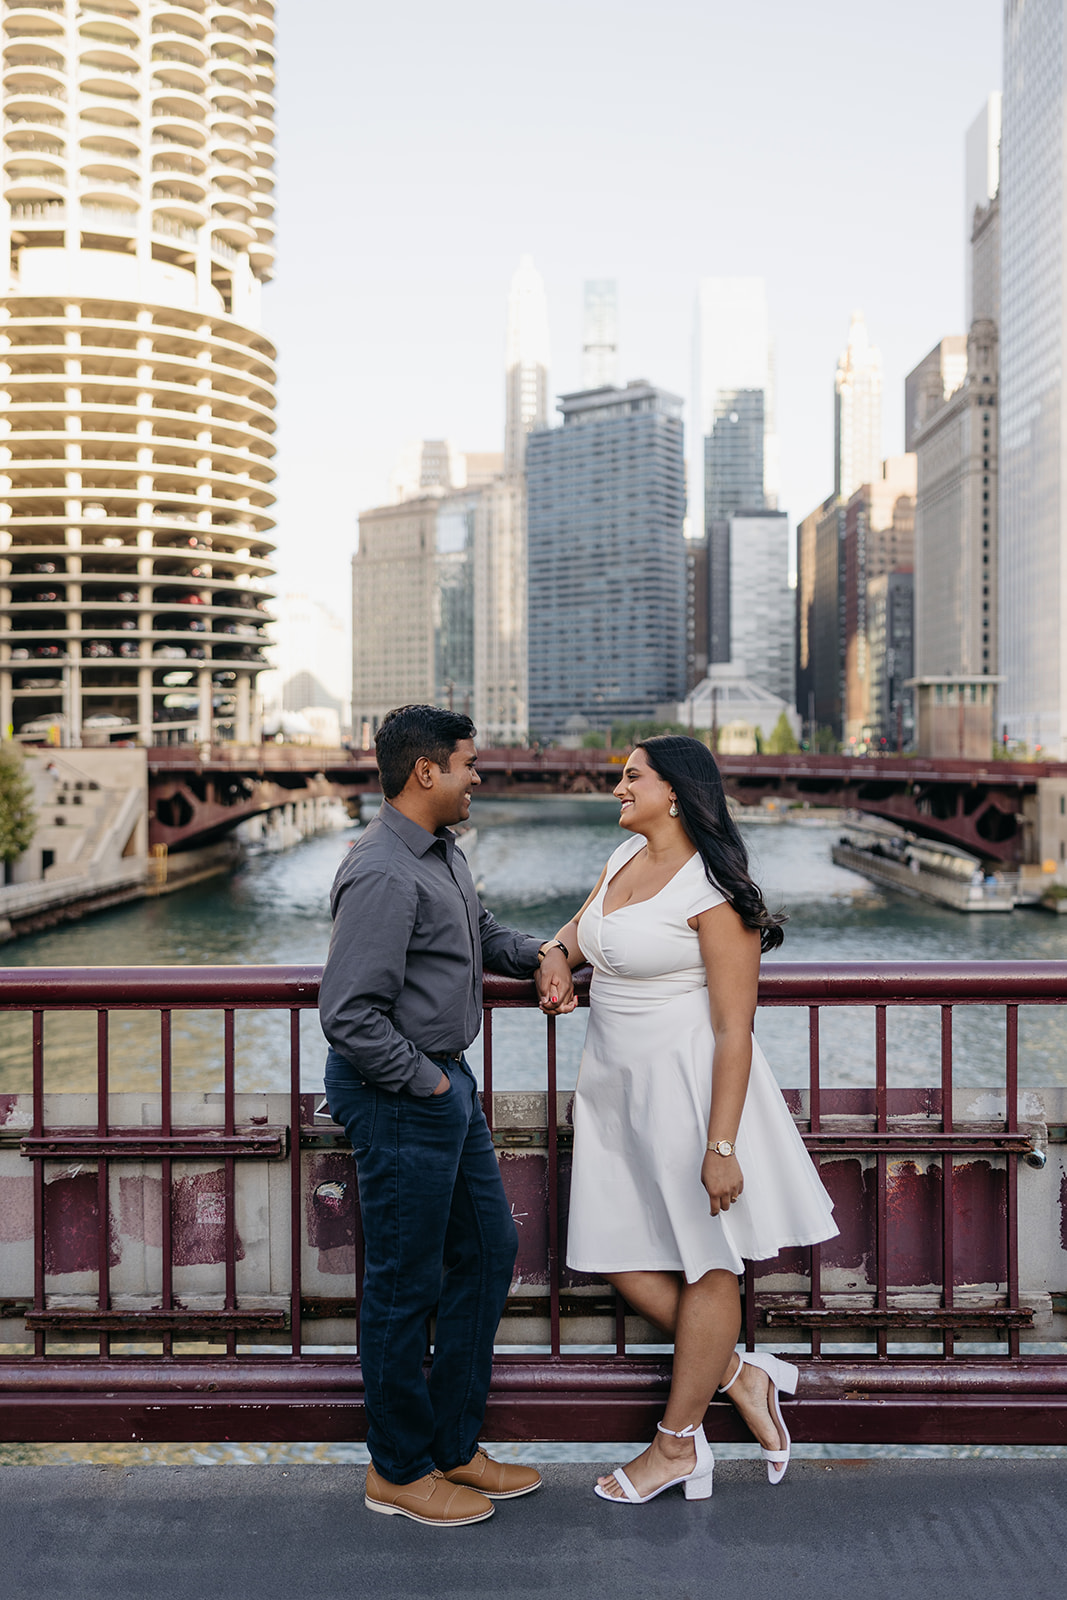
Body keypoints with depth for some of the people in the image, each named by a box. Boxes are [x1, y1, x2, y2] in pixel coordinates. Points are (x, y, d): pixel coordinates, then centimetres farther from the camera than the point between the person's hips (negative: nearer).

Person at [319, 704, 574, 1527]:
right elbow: (349, 1013, -28)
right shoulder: (383, 875, -23)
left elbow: (482, 930, 27)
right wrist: (423, 1080, -17)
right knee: (407, 1283, 4)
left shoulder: (444, 853, 9)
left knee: (487, 1249, 18)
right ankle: (398, 1469, 24)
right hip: (400, 1096, -11)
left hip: (447, 1083, 11)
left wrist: (541, 952, 9)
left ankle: (453, 1445, 32)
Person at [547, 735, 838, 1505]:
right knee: (624, 1261, 10)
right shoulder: (626, 857, 8)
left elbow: (735, 1029, -18)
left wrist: (721, 1145, -21)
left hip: (687, 1083, -9)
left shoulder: (712, 892, -17)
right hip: (618, 1084, 9)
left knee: (705, 1263, 8)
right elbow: (574, 938, 23)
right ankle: (741, 1375, 28)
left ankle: (678, 1443, 22)